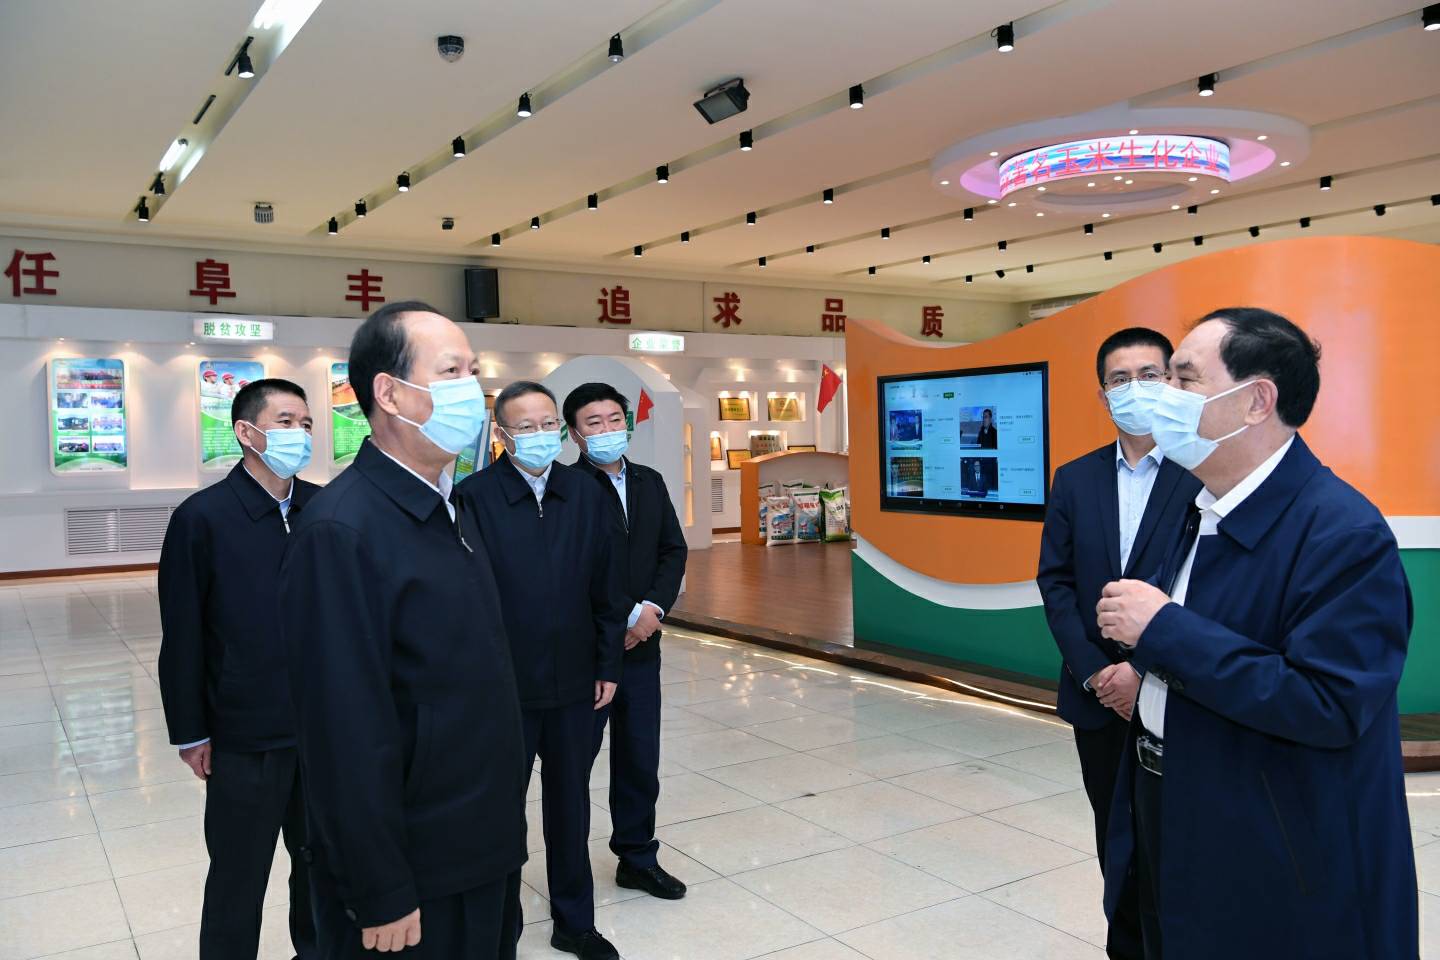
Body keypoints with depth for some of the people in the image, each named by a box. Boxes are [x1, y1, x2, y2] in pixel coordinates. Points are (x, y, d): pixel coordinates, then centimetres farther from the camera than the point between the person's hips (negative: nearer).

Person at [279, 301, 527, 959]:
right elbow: (349, 732, -22)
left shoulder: (451, 511, 6)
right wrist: (381, 897, -18)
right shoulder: (341, 532, -22)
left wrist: (503, 826, 13)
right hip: (410, 879, -8)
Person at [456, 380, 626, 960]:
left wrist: (608, 665, 5)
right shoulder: (474, 497, -12)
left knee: (570, 805, 17)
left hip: (574, 682, 4)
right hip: (503, 684, -4)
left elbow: (606, 588, 5)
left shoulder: (585, 493, 2)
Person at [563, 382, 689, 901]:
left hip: (641, 644, 6)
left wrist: (652, 609, -7)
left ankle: (638, 858, 30)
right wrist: (625, 617, -15)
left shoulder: (650, 482, 10)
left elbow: (673, 551, 8)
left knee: (640, 760, 15)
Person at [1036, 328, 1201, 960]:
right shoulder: (1075, 479, 6)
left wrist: (1147, 668, -17)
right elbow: (1056, 581, 2)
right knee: (1117, 840, 16)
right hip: (1098, 695, 4)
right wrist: (1093, 672, -8)